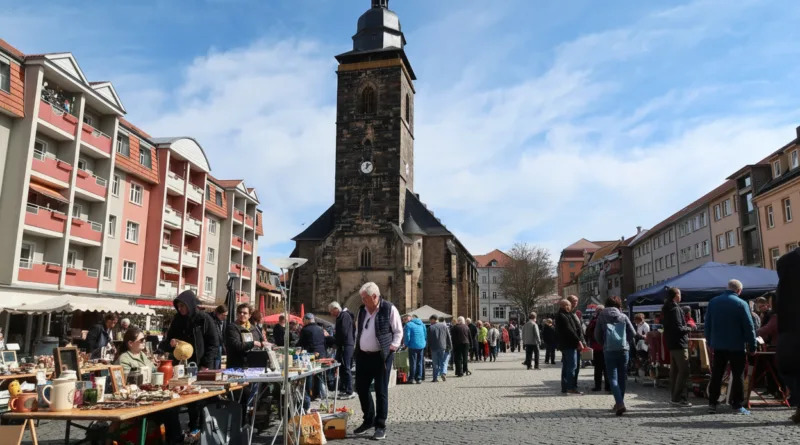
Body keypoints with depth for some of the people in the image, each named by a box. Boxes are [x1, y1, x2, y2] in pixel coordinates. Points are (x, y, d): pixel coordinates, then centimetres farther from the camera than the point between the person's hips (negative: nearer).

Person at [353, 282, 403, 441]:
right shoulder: (362, 310, 7)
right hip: (363, 355, 6)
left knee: (381, 391, 1)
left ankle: (380, 426, 12)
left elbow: (398, 332, -6)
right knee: (361, 388, 12)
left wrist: (391, 348, -13)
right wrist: (357, 347, 11)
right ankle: (368, 420, 30)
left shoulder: (389, 309, -11)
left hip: (381, 356, -6)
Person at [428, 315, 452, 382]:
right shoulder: (444, 326, 5)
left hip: (434, 348, -1)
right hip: (443, 347, 1)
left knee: (435, 364, 7)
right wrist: (450, 347, 10)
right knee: (443, 362, 8)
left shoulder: (431, 328, -3)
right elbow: (449, 337, 5)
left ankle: (435, 378, 7)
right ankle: (443, 373, -15)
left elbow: (429, 339, -3)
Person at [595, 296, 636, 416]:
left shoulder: (601, 317, 2)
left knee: (613, 378, -3)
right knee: (622, 378, 14)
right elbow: (633, 333, 4)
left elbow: (597, 335, 4)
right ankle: (619, 403, 22)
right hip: (623, 350, 2)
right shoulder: (623, 316, 5)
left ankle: (620, 403, -20)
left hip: (609, 351, -2)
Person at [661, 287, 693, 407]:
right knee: (683, 371, -8)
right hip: (679, 343, -10)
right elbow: (679, 328, -22)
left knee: (674, 370, 12)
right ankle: (678, 398, -9)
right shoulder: (675, 309, -16)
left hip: (671, 343, 10)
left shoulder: (666, 309, 14)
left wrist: (685, 327, 14)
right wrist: (688, 329, -3)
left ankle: (674, 396, 16)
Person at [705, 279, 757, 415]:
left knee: (716, 375, 8)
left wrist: (710, 342, 15)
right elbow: (749, 327, -10)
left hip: (718, 345, 4)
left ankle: (712, 404, 8)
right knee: (738, 376, 5)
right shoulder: (741, 304, -11)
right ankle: (737, 405, 5)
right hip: (736, 346, -4)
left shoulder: (713, 302, 3)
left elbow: (707, 324, 8)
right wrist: (752, 346, -4)